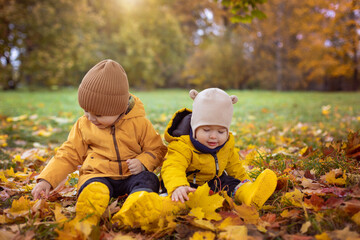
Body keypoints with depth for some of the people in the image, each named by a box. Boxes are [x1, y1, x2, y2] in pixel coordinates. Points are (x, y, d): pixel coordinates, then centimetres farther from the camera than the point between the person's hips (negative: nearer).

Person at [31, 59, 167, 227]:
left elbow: (156, 149, 7)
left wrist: (142, 163, -14)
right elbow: (68, 155, 13)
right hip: (97, 175, 2)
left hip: (131, 175, -1)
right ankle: (84, 223, -51)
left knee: (147, 179, -32)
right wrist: (46, 180, 3)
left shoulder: (138, 123, 0)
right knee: (94, 189, -32)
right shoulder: (83, 125, 8)